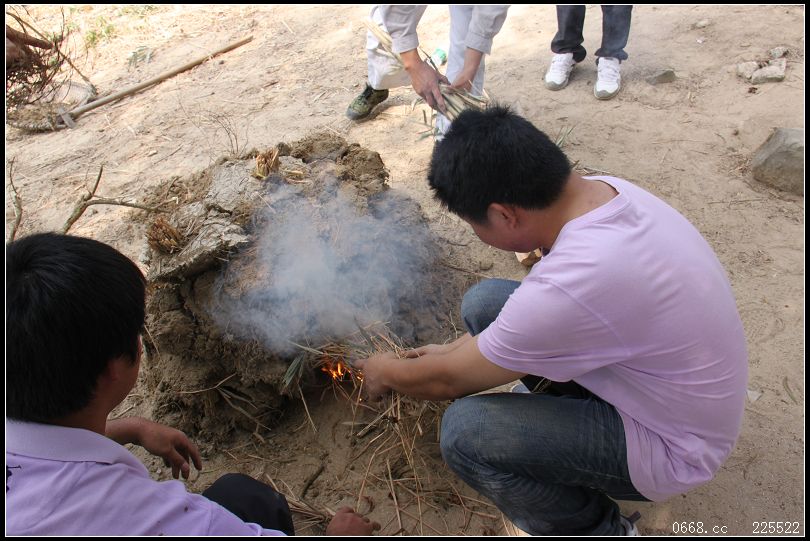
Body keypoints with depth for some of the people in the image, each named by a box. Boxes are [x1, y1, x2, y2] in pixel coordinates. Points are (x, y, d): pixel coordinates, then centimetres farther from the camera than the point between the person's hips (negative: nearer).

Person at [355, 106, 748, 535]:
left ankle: (596, 528, 5)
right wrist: (455, 350, 9)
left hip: (672, 446, -7)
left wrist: (388, 374, 1)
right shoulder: (599, 190, -12)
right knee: (483, 302, -1)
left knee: (464, 430, -22)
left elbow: (447, 382, -20)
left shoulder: (572, 284, -38)